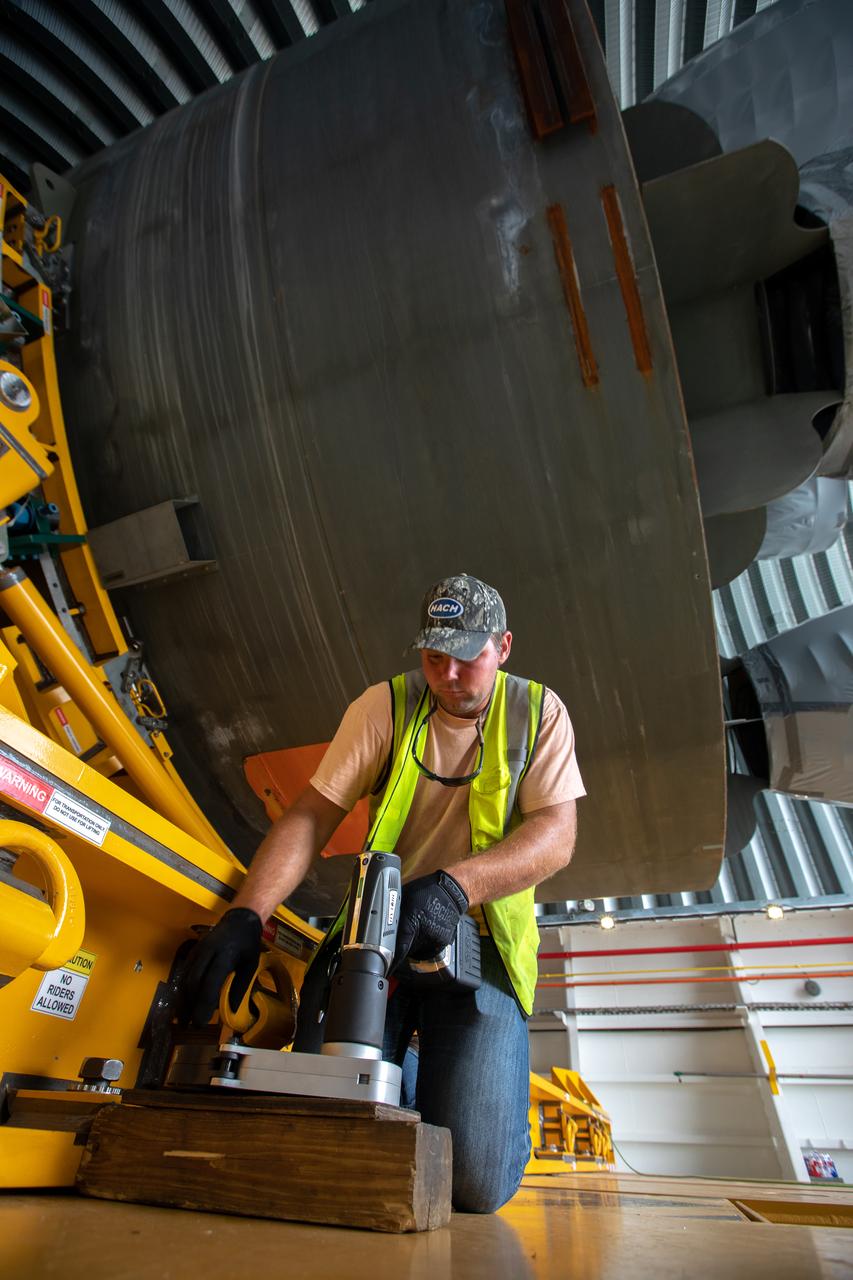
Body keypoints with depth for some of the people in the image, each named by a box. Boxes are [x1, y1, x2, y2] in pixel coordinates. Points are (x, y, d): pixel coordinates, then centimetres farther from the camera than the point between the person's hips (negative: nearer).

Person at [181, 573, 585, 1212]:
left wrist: (455, 884, -29)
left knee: (478, 1180, -11)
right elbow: (312, 816, -6)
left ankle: (490, 1088, 24)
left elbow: (556, 834, -12)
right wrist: (247, 914, -20)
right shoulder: (385, 705, -2)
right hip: (376, 930, 1)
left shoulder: (537, 711, -1)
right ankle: (403, 1075, 24)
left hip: (478, 941, 0)